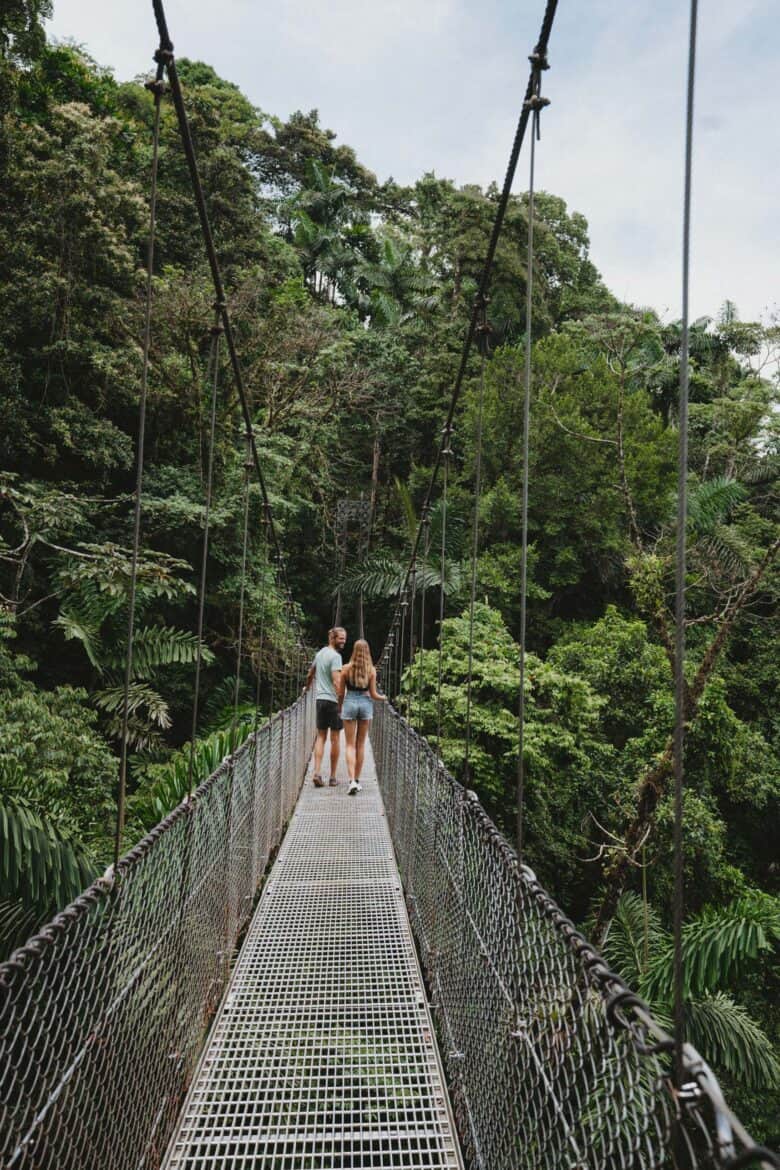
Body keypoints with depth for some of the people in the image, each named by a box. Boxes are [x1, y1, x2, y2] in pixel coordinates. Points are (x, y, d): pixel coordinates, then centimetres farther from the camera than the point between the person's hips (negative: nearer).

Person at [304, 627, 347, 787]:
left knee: (320, 737, 8)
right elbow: (336, 682, -21)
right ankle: (333, 777, 8)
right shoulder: (335, 656, -12)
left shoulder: (319, 653, 13)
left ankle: (317, 773, -4)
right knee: (335, 738, 3)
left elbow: (310, 674, 27)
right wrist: (341, 704, -21)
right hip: (333, 700, -7)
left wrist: (307, 687, 46)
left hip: (319, 699, 7)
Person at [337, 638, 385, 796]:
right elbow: (373, 694, -3)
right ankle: (357, 779, 20)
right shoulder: (371, 670, -4)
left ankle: (352, 780, -13)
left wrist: (340, 708, 16)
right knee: (361, 744, 14)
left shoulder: (347, 668, -5)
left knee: (350, 744, 2)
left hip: (349, 703, -1)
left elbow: (341, 692, -1)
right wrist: (383, 698, 18)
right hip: (366, 704, 1)